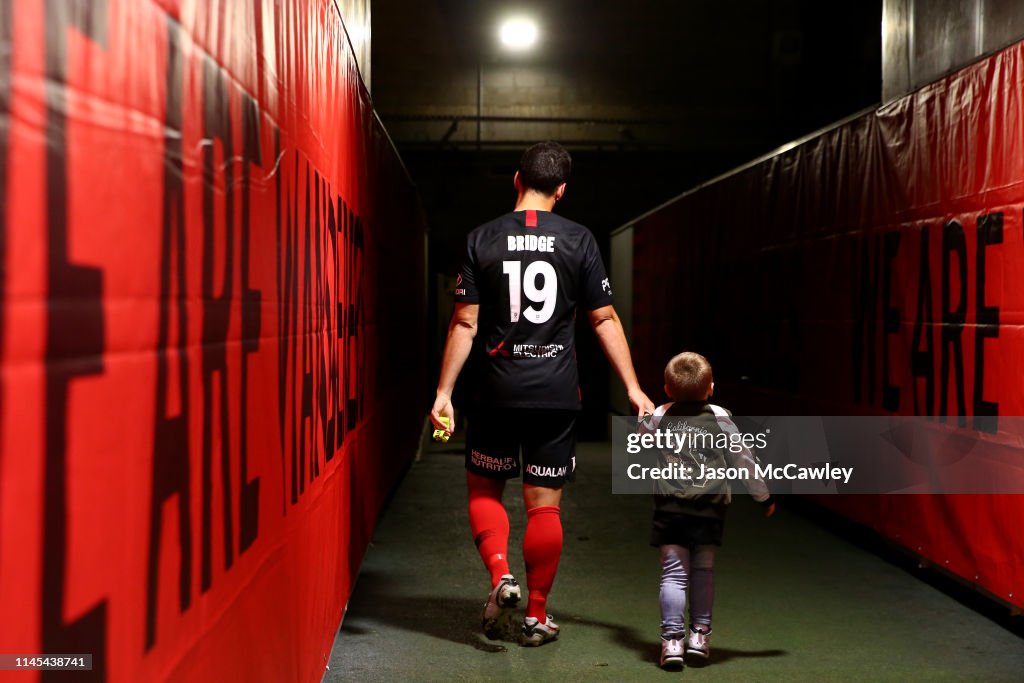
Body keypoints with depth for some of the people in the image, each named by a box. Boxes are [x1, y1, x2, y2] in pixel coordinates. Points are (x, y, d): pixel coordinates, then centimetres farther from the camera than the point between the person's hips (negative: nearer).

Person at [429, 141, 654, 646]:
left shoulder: (482, 240, -1)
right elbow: (605, 320, 1)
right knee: (544, 505, 7)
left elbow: (465, 323, -4)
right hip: (556, 395, 0)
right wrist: (633, 389, 6)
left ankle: (500, 574, -4)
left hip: (497, 394, 0)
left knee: (484, 490, 17)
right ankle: (537, 616, 14)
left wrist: (444, 392, 0)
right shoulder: (578, 241, 0)